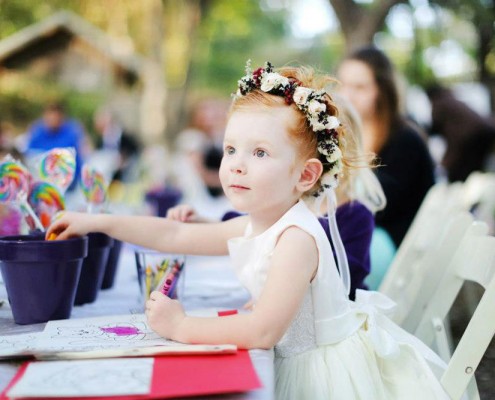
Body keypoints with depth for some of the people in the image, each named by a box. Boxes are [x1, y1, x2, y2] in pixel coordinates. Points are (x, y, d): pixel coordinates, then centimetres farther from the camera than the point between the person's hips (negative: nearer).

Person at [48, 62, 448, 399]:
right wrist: (97, 222, 12)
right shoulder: (250, 227, 0)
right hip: (294, 364, 8)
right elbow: (175, 235, 13)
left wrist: (181, 326, -24)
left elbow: (264, 331, -34)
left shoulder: (296, 237, -27)